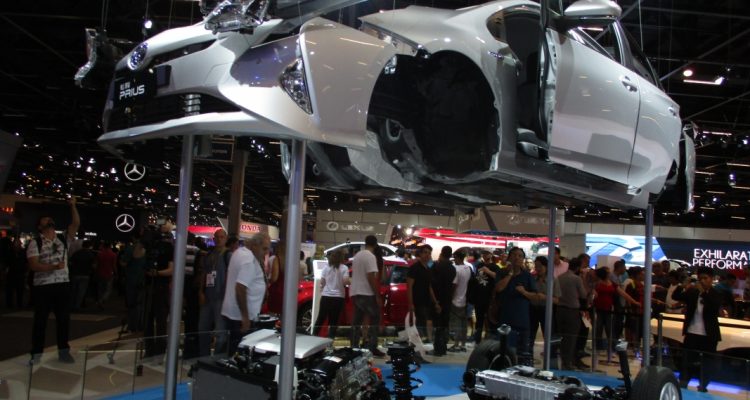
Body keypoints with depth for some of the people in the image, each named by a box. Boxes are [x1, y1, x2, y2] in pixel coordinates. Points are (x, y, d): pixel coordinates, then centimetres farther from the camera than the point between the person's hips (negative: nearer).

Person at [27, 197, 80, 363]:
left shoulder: (63, 239, 9)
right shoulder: (35, 243, -2)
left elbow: (76, 224, -1)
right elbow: (33, 265, -12)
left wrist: (73, 206, -11)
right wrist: (54, 266, -23)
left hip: (63, 284, 3)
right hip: (43, 287, -3)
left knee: (64, 319, 8)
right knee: (40, 320, 5)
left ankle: (63, 351, 18)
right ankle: (36, 353, 14)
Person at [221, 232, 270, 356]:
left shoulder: (240, 252, 10)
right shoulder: (249, 260, -20)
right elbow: (240, 288, -27)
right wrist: (245, 316, -24)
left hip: (232, 312, 10)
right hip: (240, 316, -10)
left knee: (234, 350, 17)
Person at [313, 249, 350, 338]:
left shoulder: (326, 267, 4)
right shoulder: (344, 268, -3)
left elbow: (322, 282, 2)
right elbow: (345, 281, -13)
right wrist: (350, 281, 8)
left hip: (326, 296, 2)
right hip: (338, 297, -2)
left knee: (320, 318, 11)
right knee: (334, 320, 3)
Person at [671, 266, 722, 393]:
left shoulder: (716, 294, -3)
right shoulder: (692, 292, 4)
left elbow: (715, 307, -21)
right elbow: (675, 296, -2)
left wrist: (703, 292, -32)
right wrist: (682, 287, -22)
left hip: (708, 335, -2)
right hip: (692, 333, 2)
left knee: (707, 363, 8)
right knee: (686, 361, 5)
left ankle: (703, 386, 20)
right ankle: (682, 384, 12)